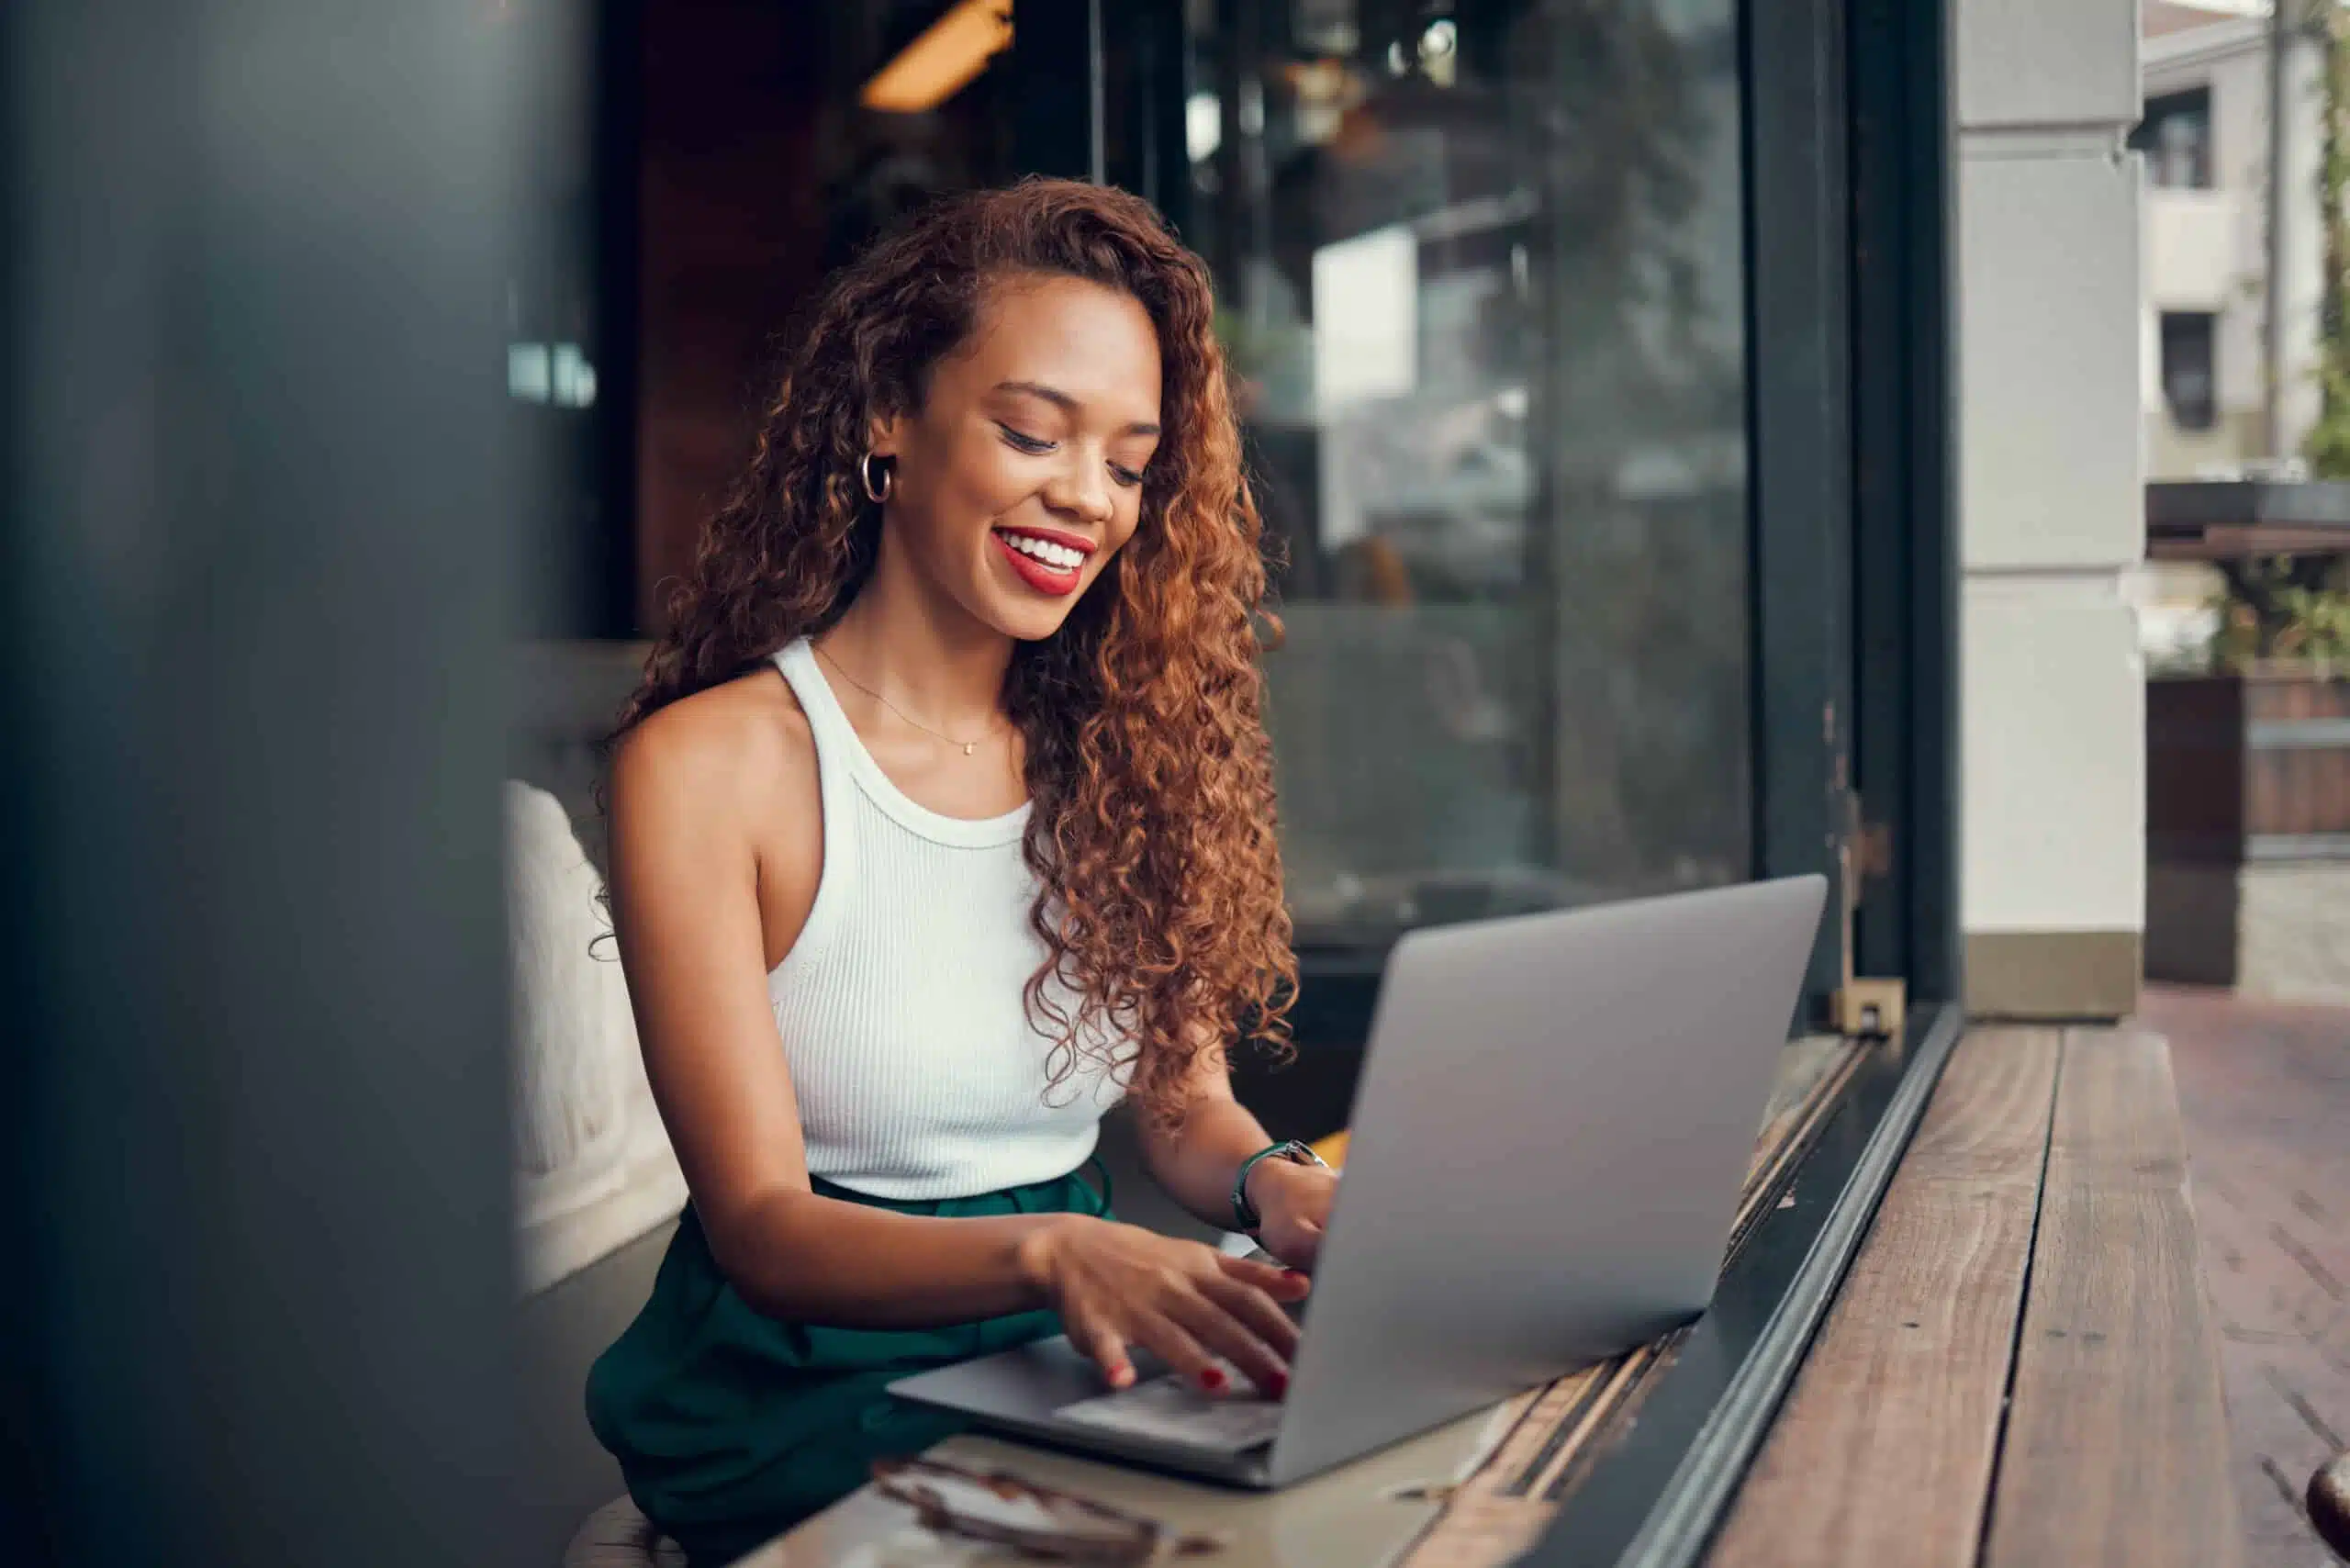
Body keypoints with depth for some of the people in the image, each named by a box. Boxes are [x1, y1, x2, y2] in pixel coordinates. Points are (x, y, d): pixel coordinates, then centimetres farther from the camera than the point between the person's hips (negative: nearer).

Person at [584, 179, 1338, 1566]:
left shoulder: (1120, 751, 8)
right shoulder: (704, 764, -9)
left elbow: (1185, 1103, 9)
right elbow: (759, 1221, -14)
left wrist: (1277, 1185, -15)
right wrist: (1049, 1253, -32)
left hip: (1079, 1361, 6)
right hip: (806, 1393, -5)